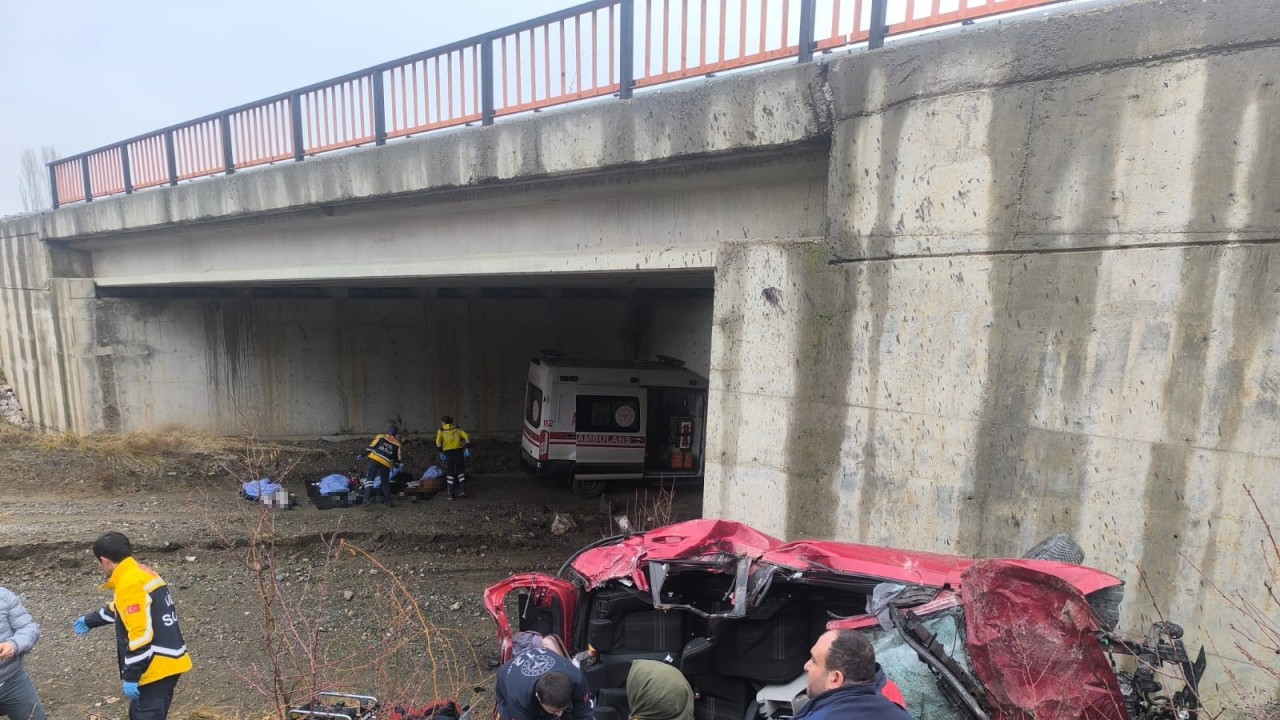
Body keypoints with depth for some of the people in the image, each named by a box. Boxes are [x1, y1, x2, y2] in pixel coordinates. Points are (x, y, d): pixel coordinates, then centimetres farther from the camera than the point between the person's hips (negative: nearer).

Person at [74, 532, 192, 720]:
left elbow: (141, 635, -23)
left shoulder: (130, 584, -20)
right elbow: (119, 609, 33)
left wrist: (131, 676, -17)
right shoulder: (141, 573, 11)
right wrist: (90, 621, 48)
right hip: (166, 662, 10)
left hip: (157, 667, -10)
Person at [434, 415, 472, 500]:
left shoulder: (441, 430, 5)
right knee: (460, 472, 12)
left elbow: (438, 442, -10)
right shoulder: (457, 429, 11)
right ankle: (463, 491, 5)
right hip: (459, 451, 2)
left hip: (448, 453, -2)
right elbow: (466, 437, -1)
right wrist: (467, 449, -2)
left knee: (449, 474, 7)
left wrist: (441, 452, -7)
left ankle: (450, 494, 7)